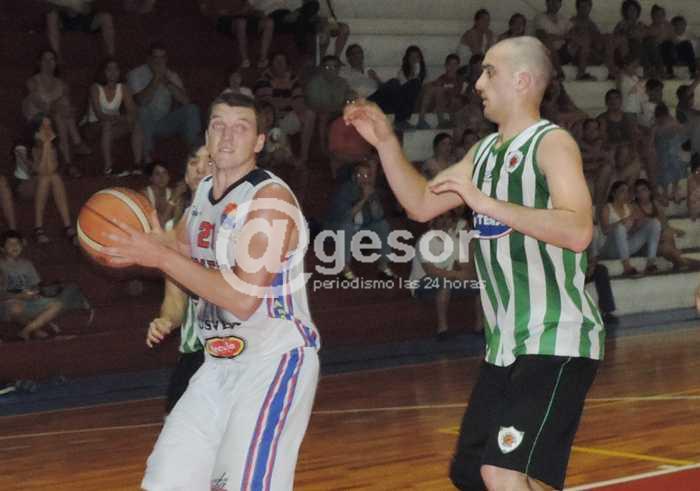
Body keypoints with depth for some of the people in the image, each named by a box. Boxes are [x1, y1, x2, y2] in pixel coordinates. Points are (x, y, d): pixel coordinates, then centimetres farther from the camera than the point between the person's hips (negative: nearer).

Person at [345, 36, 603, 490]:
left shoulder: (552, 143, -11)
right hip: (505, 346, 9)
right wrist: (386, 142, 8)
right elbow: (422, 204, 20)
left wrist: (487, 204, -27)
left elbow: (578, 231, -25)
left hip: (556, 343, -9)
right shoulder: (485, 152, 14)